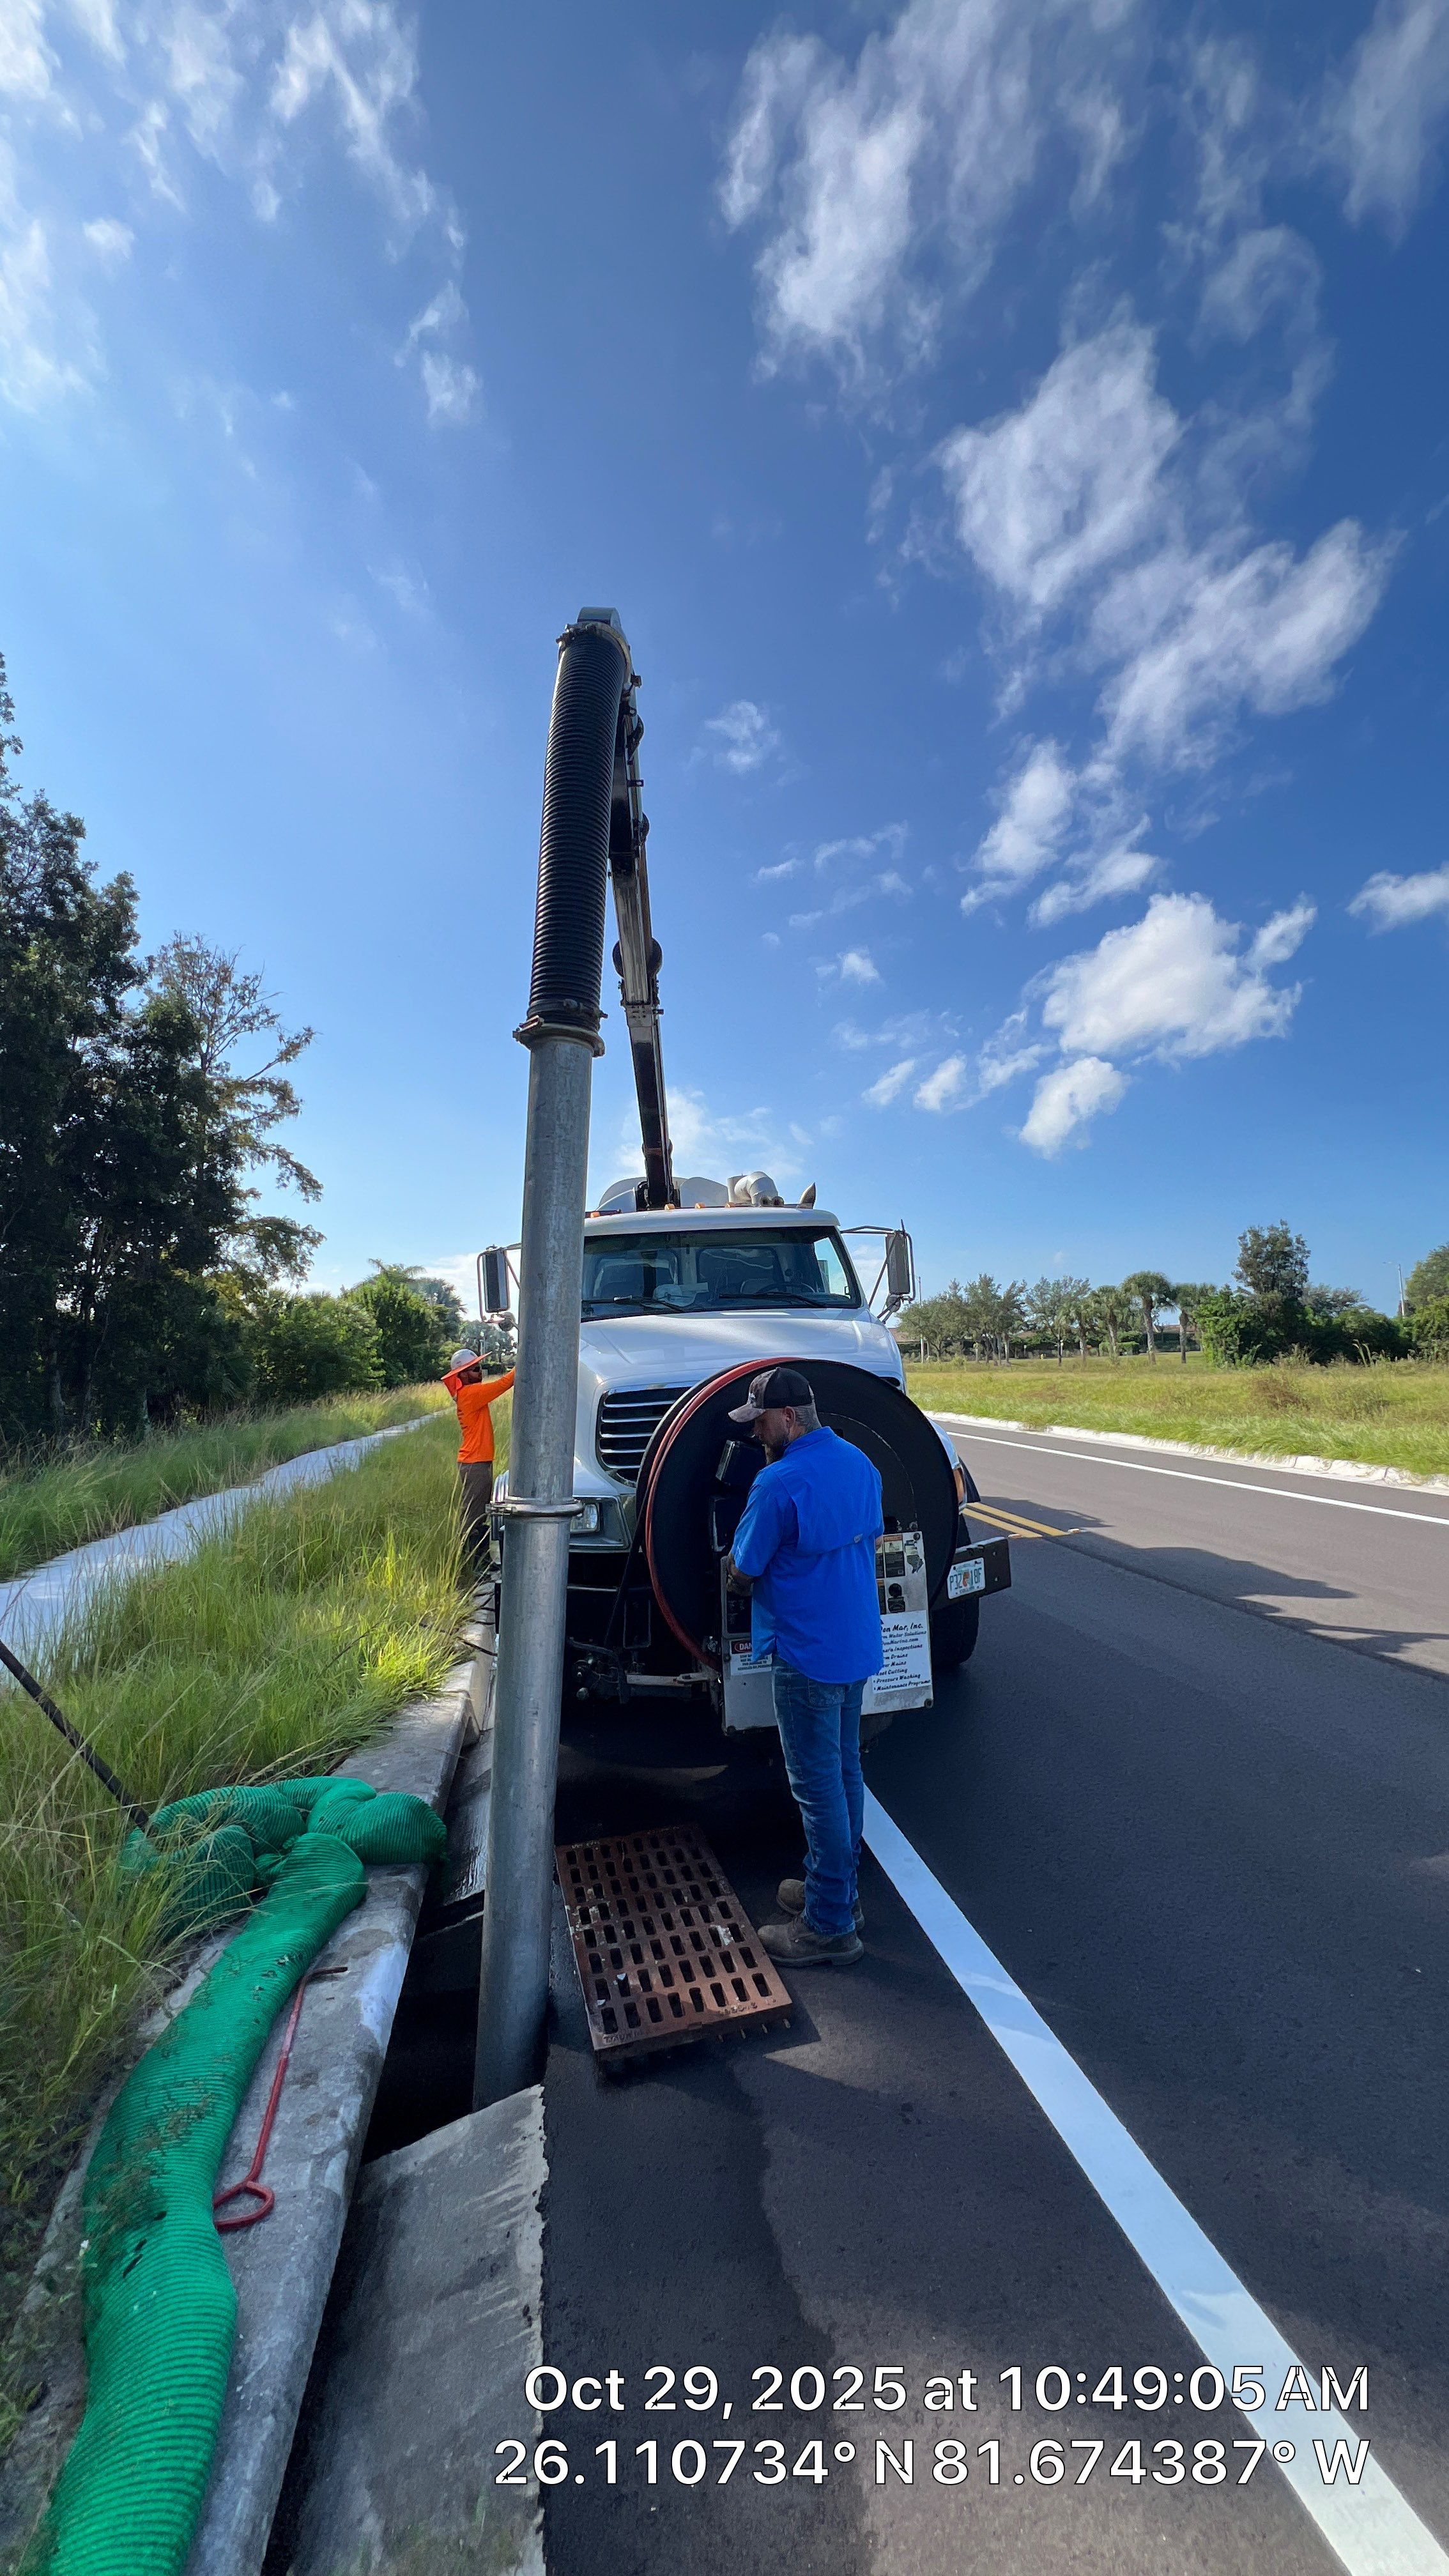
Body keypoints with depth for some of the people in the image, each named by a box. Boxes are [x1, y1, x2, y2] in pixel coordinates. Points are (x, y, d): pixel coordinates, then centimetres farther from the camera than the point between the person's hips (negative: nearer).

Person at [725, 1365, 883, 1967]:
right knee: (844, 1772, 21)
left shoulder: (780, 1482, -24)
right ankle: (837, 1887, 38)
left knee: (818, 1787, 6)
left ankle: (830, 1927, 21)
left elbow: (741, 1574, -14)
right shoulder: (859, 1462, 2)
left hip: (808, 1653, -9)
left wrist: (741, 1569, 8)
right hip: (859, 1645, 9)